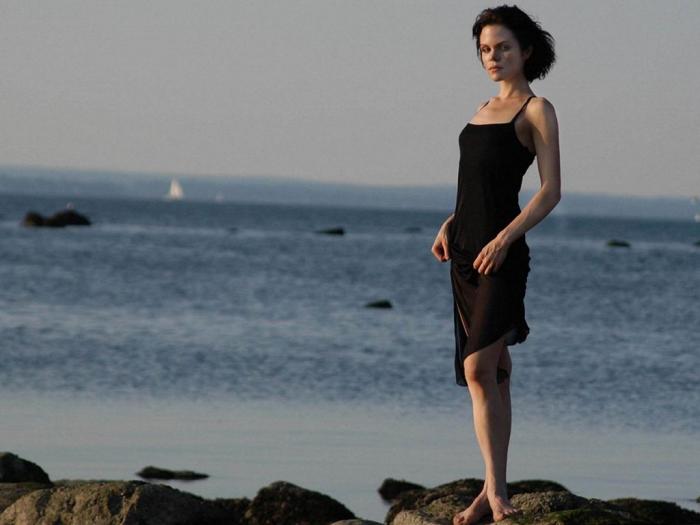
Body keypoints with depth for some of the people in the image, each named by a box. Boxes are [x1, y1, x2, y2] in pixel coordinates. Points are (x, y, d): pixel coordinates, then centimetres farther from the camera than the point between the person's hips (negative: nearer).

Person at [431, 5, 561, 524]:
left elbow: (551, 190, -10)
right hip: (466, 250, 7)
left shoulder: (537, 110, -3)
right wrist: (450, 224, 8)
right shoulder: (484, 110, 18)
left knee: (479, 369, -17)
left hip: (502, 254, -7)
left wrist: (505, 238, -21)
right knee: (490, 373, 7)